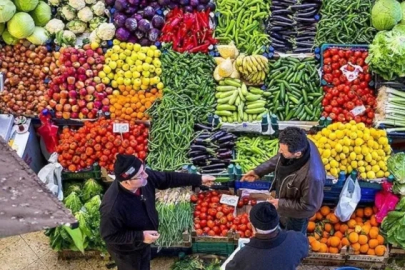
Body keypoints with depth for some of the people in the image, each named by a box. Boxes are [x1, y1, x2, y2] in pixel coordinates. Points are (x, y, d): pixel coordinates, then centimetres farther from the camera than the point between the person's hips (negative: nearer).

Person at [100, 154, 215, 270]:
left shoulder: (144, 177, -24)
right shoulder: (113, 206, -43)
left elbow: (168, 178, -7)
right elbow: (109, 236, -29)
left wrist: (198, 179, -5)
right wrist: (140, 236, -33)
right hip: (126, 250, -6)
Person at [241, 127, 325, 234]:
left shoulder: (312, 176, -48)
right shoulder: (300, 144, -27)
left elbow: (309, 206, -30)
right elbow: (279, 159, -3)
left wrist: (281, 204, -24)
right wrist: (258, 171, -7)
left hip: (296, 212, -6)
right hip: (285, 195, 7)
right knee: (283, 224, 37)